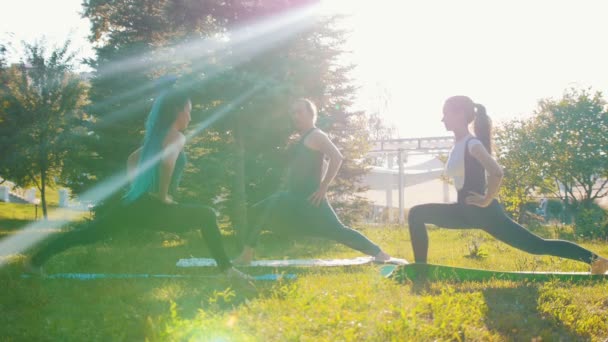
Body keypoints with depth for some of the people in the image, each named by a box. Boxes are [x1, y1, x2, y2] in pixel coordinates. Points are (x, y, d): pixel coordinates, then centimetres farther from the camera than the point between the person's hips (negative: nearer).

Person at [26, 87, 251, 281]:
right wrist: (163, 196, -16)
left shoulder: (156, 136, 20)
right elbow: (168, 161, -27)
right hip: (151, 208, -8)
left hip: (133, 204, 8)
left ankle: (37, 260, 19)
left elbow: (132, 159, 33)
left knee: (87, 234, 17)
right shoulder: (177, 137, -6)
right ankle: (226, 268, -9)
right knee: (206, 216, -2)